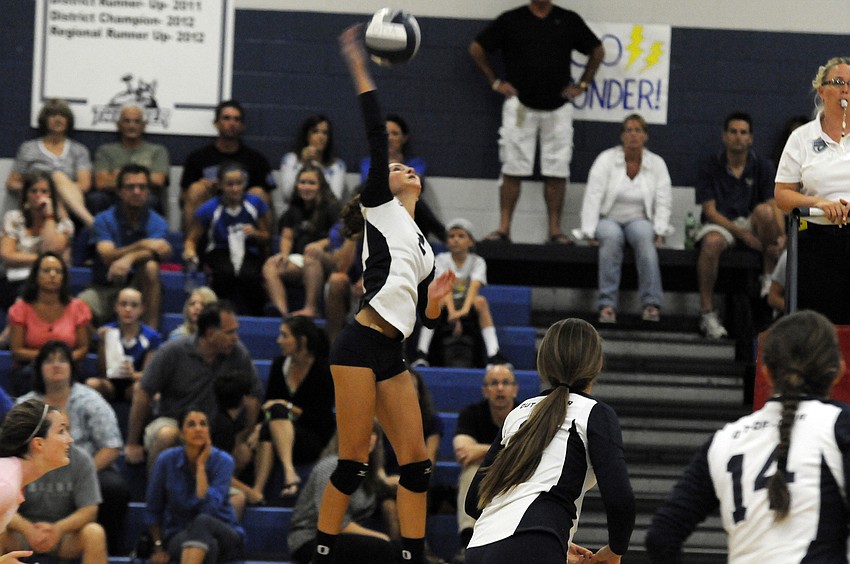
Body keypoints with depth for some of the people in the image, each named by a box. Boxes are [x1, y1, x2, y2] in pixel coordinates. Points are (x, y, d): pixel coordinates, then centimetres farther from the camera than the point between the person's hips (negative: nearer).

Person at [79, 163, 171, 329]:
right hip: (104, 288, -2)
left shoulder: (157, 223, 0)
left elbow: (153, 253, -21)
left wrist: (129, 258, -43)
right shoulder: (104, 220, -2)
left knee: (150, 266, -33)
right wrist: (143, 245, -31)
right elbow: (108, 257, -18)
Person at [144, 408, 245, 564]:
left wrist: (201, 466, -19)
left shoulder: (223, 461, -9)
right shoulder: (167, 460, -5)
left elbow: (208, 508, -23)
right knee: (209, 545, -38)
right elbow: (153, 510, 7)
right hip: (179, 535, 1)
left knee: (202, 521, -39)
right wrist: (159, 548, 3)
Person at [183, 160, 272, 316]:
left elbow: (267, 237, 11)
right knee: (227, 273, -37)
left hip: (249, 255, 1)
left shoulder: (255, 204, 1)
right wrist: (190, 251, -22)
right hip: (219, 253, -1)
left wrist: (255, 233, -12)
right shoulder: (209, 209, -4)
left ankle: (256, 314, -17)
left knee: (249, 275, -35)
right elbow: (192, 239, 1)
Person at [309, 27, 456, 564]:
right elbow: (377, 136, -4)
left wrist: (435, 298, 5)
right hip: (361, 345, -7)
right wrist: (359, 66, -8)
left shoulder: (425, 248, 24)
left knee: (417, 463, 2)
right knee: (354, 462, -7)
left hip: (393, 355, 7)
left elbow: (426, 319, 25)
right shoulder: (380, 207, 8)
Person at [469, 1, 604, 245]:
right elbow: (477, 49, 10)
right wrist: (494, 82, 7)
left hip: (558, 107, 1)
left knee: (557, 172, 0)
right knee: (512, 169, -3)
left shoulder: (569, 20, 6)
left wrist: (582, 84, 11)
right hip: (519, 104, -1)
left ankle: (555, 230, 4)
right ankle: (504, 227, -1)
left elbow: (597, 51, 18)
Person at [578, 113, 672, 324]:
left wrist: (659, 231, -14)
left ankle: (651, 304, -40)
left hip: (639, 220, 1)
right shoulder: (606, 160, -1)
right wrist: (590, 232, -18)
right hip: (608, 219, -1)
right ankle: (607, 304, -40)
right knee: (611, 236, -37)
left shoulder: (657, 163, 4)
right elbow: (592, 197, -8)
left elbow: (663, 202, 0)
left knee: (644, 235, -35)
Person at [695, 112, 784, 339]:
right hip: (720, 225, -2)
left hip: (751, 224, 2)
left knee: (764, 210, -33)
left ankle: (769, 278, -20)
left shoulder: (763, 167, 4)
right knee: (712, 242, -38)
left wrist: (781, 236, -29)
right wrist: (742, 234, -20)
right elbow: (710, 211, -7)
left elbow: (774, 206, -7)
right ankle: (707, 313, -30)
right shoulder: (709, 166, 0)